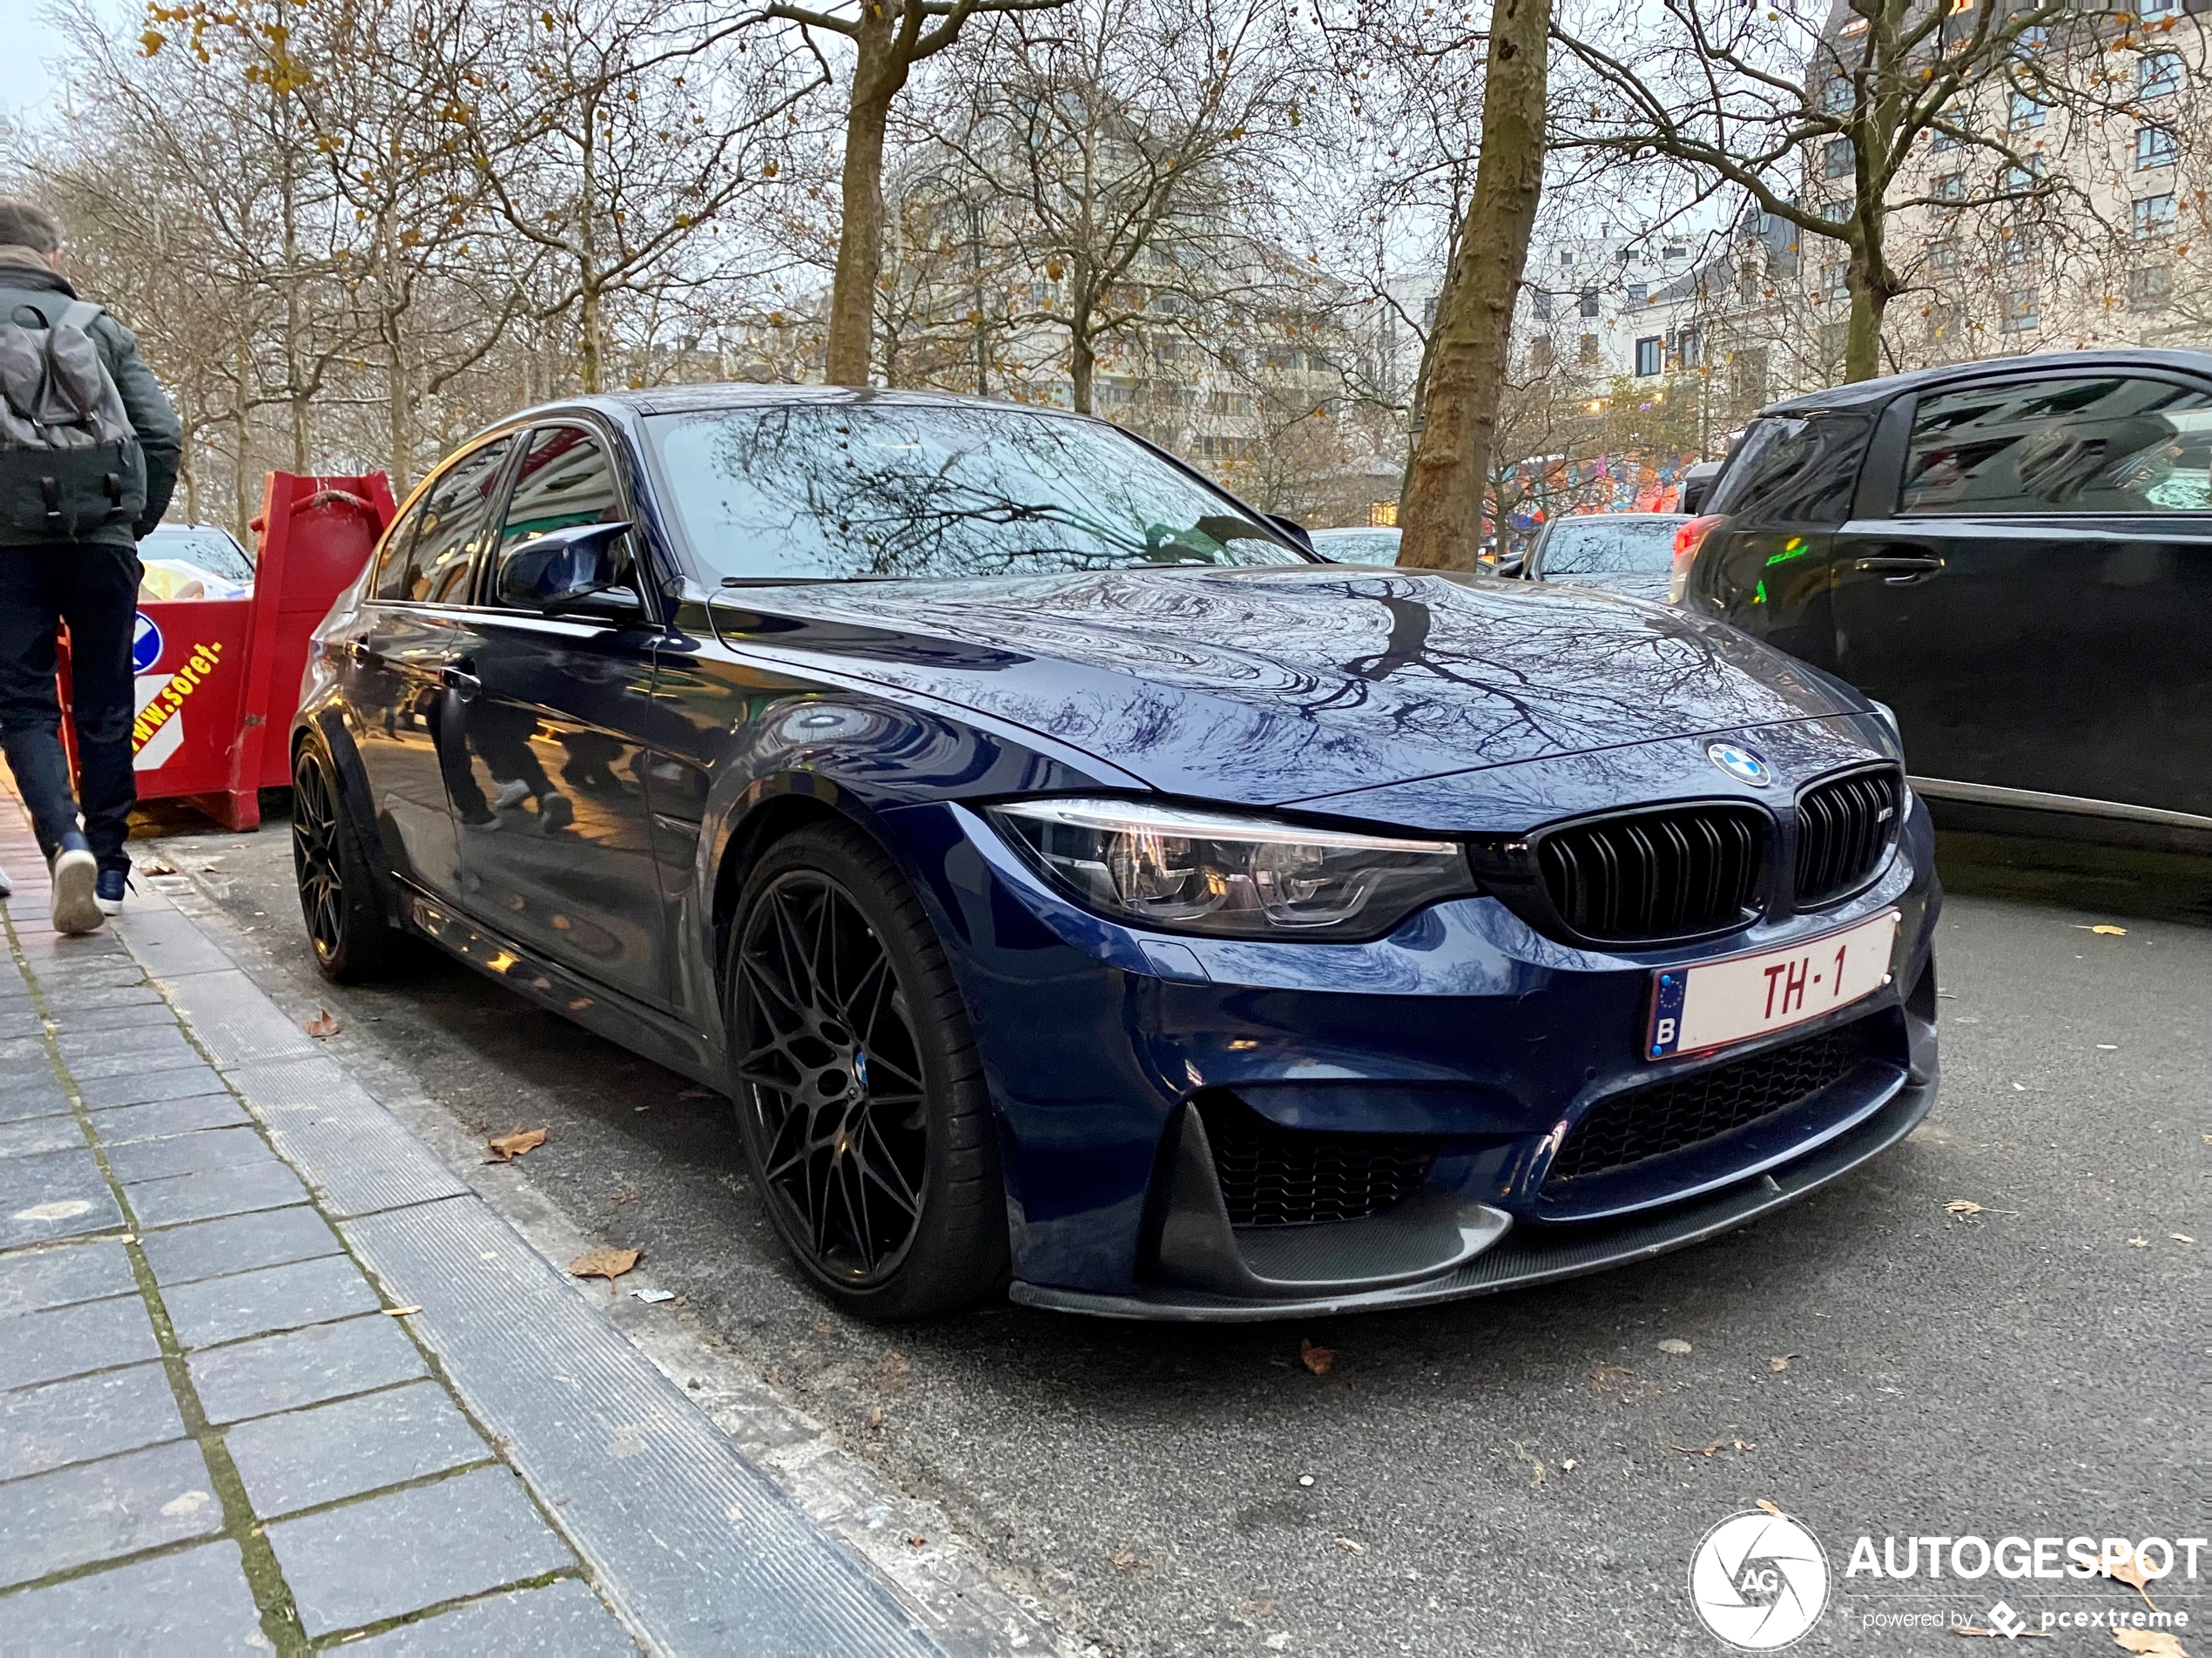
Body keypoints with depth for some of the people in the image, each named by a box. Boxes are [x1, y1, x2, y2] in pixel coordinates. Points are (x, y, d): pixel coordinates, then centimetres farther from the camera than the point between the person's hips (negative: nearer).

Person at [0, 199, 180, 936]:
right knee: (104, 709, 9)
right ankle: (108, 871, 13)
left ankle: (66, 842, -19)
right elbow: (162, 432, 4)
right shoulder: (99, 327, 12)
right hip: (103, 539, 2)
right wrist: (137, 522, 11)